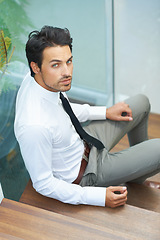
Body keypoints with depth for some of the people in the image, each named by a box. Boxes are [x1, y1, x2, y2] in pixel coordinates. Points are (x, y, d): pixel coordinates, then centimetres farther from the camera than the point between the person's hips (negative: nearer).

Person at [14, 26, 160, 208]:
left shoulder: (48, 80, -16)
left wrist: (105, 112, 4)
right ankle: (134, 178, 27)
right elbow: (43, 184, -28)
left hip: (82, 142, 8)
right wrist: (100, 197, -26)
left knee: (141, 103, 14)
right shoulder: (34, 126, -40)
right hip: (79, 176, -8)